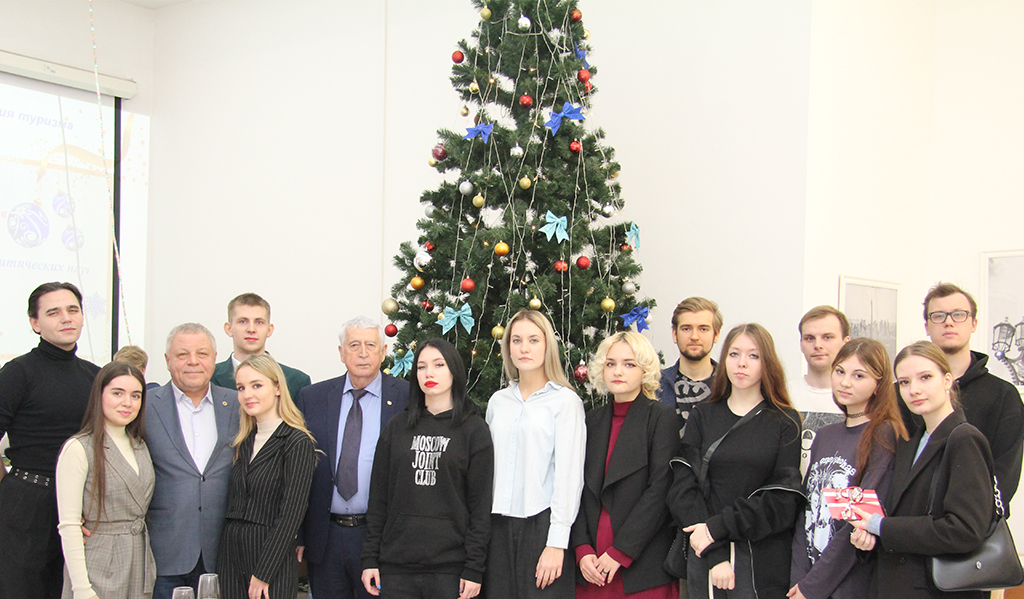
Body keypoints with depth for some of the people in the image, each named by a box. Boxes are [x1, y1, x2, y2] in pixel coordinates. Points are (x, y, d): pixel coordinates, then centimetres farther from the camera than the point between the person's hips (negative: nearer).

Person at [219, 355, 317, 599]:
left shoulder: (297, 443, -10)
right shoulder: (243, 443, 11)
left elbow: (291, 514, -13)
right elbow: (233, 503, 11)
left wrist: (262, 574, -15)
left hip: (272, 560, -6)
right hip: (231, 555, 6)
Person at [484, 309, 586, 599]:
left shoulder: (566, 401, -3)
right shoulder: (498, 401, 12)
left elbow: (569, 474, -8)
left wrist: (557, 542, -13)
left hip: (542, 523, -4)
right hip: (498, 525, 4)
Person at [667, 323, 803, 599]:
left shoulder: (786, 422, 2)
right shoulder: (702, 417, 7)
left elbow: (784, 501, -6)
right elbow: (683, 488, -2)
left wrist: (718, 527, -13)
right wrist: (715, 552, -14)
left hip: (763, 563, -2)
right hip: (704, 558, 2)